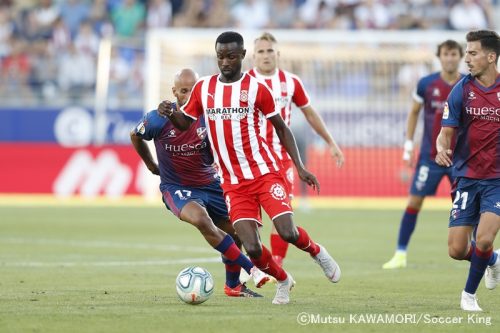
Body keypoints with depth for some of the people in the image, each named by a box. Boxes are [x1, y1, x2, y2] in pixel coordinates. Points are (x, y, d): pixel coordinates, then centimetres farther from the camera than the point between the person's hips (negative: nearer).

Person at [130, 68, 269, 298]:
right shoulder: (158, 119, -14)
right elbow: (135, 136, 8)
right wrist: (151, 165, 15)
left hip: (208, 183, 4)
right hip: (176, 189, -4)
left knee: (233, 231, 6)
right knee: (202, 220, -32)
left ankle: (233, 285, 32)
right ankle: (252, 270, -28)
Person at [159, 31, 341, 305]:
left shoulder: (256, 88, -1)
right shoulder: (203, 88, 7)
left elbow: (281, 128, 6)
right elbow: (185, 123, 17)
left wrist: (300, 167, -1)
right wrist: (170, 113, -7)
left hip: (265, 172, -2)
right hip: (233, 184, 2)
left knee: (288, 233, -18)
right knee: (252, 248, -11)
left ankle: (317, 252, 18)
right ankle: (283, 281, 20)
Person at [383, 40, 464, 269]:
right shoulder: (426, 84, -4)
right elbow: (414, 112, 9)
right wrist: (408, 144, 4)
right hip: (431, 155, 0)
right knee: (414, 201, -3)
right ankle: (400, 254, 5)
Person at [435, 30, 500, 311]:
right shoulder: (462, 90, -2)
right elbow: (446, 133, -1)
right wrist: (442, 149, -22)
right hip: (468, 178, 2)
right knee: (457, 250, -2)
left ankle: (469, 294, 6)